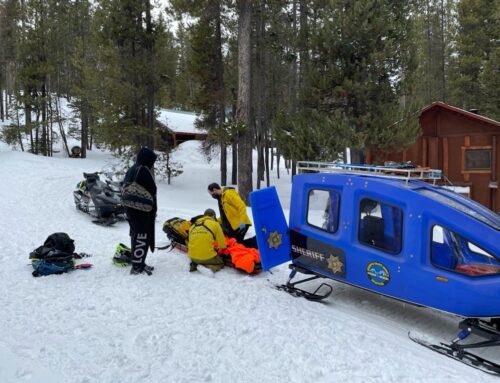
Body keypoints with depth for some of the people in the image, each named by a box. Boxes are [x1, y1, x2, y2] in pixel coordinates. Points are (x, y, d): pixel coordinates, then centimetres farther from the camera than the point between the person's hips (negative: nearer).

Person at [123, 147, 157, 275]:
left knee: (136, 235, 16)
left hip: (130, 209, 10)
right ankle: (137, 266, 0)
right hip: (142, 211, -10)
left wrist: (128, 208, 21)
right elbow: (151, 191, -18)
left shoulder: (132, 169, 12)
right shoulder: (144, 171, -17)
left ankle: (138, 262, 26)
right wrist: (153, 209, -8)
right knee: (142, 237, -4)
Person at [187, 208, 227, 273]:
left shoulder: (193, 226, 11)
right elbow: (222, 245, -1)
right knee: (221, 263, 23)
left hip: (192, 257, 6)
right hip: (207, 258, -6)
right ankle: (209, 267, -6)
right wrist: (218, 247, 23)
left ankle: (194, 265, 8)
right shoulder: (215, 224, -3)